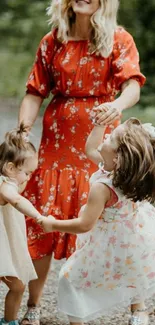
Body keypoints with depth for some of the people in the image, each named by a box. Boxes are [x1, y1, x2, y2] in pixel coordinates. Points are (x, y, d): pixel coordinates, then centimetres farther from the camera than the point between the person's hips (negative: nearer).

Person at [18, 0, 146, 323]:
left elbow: (133, 86, -16)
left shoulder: (119, 40, -2)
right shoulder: (53, 42, 5)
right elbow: (35, 94, 5)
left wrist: (118, 105, -38)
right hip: (57, 143, 2)